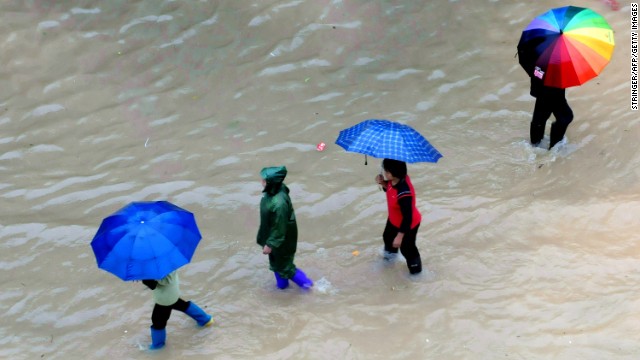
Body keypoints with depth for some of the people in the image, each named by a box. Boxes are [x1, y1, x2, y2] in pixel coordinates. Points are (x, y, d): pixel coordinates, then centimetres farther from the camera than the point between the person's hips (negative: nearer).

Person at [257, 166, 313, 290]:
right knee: (275, 261, 28)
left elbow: (279, 228, -29)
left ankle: (305, 281, 36)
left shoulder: (278, 203, -41)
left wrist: (270, 244, -17)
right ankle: (282, 283, 50)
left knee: (283, 265, 15)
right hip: (273, 235, 8)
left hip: (282, 240, -8)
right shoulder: (273, 191, -13)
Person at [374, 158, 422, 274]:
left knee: (406, 248, 18)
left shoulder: (404, 194, -46)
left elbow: (407, 218, -36)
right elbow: (388, 189, 4)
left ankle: (415, 267, 48)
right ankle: (390, 252, 67)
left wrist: (400, 236, -27)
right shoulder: (394, 180, -22)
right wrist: (383, 183, -19)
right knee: (387, 237, 33)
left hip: (408, 225, -8)